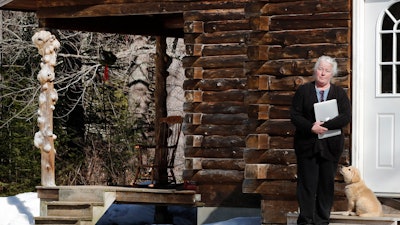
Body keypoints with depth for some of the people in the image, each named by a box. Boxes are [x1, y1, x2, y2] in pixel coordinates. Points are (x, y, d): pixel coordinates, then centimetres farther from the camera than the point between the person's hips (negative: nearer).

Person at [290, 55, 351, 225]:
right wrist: (312, 128, -17)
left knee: (327, 184, 3)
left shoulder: (339, 93, 8)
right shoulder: (303, 91, 7)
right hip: (307, 145, -1)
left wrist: (324, 125, -16)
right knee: (307, 183, -2)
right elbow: (295, 115, -1)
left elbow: (346, 116, -5)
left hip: (330, 146, 1)